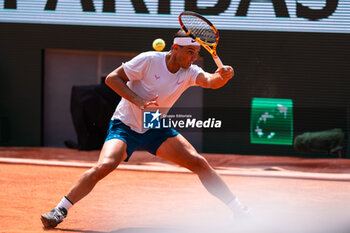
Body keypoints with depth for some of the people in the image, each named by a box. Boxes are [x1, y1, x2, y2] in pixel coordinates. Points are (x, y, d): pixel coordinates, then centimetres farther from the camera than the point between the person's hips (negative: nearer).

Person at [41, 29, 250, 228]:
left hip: (156, 130, 4)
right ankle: (60, 210, -17)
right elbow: (112, 78, -15)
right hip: (125, 126, -4)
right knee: (105, 166, -28)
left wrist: (223, 76, -48)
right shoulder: (149, 60, -17)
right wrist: (138, 101, -26)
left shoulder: (189, 72, -6)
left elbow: (210, 81, -25)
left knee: (199, 163, -7)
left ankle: (239, 210, 5)